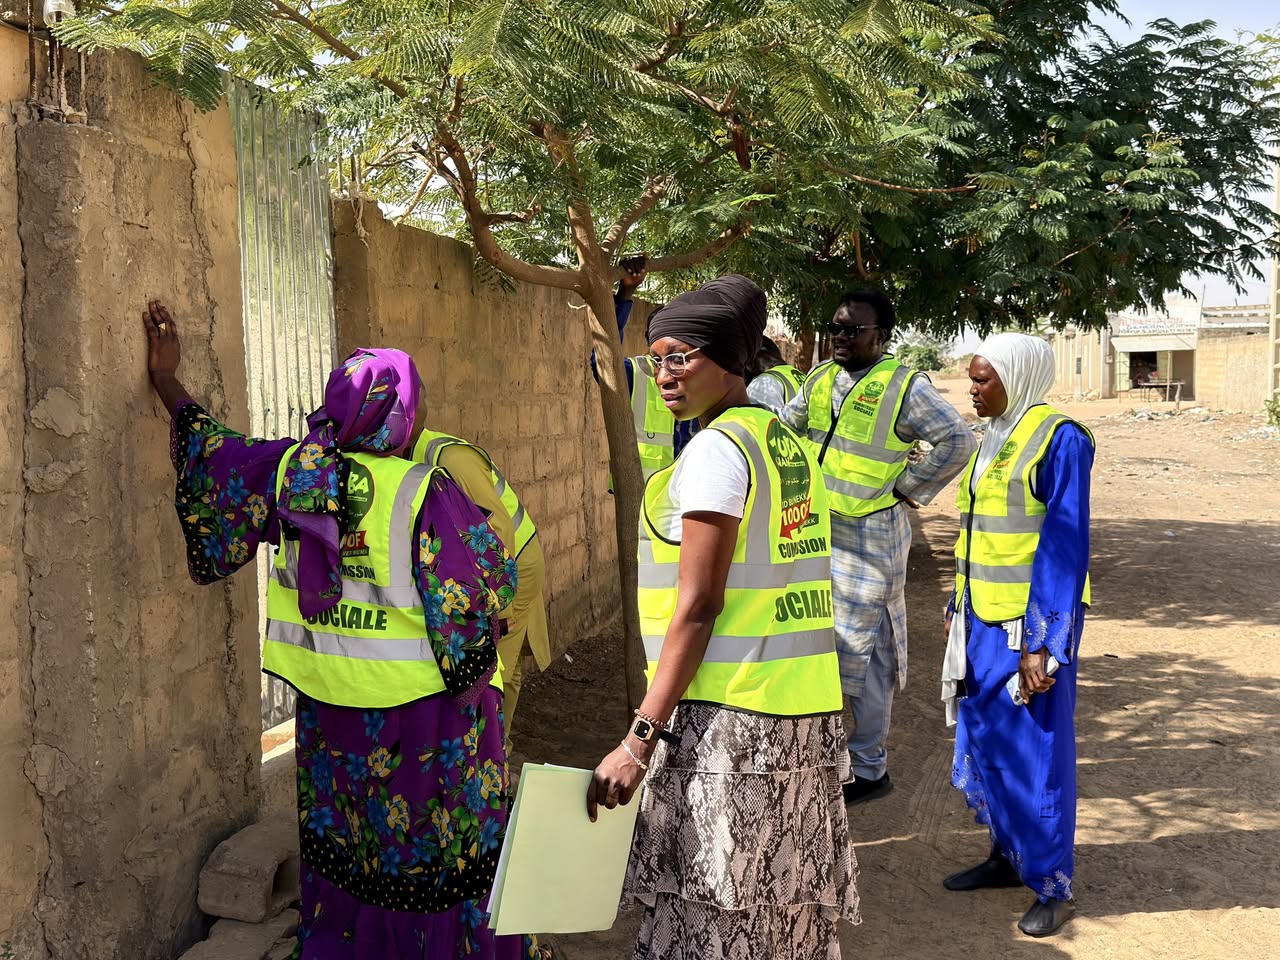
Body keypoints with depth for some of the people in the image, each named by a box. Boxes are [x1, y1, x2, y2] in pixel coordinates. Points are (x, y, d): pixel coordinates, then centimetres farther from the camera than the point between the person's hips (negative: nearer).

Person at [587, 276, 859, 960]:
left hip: (730, 721, -9)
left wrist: (639, 740, -18)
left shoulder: (716, 448, -13)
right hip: (805, 717, 9)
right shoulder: (787, 445, 13)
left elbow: (698, 605, -18)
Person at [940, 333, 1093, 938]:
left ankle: (1053, 887, 15)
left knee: (1035, 751, 1)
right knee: (980, 740, 14)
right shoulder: (994, 439, 10)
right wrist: (957, 607, 17)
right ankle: (1007, 855, 31)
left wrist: (1040, 643, -19)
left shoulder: (1058, 439, -14)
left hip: (1033, 620, -8)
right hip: (984, 617, 8)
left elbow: (1065, 546, -17)